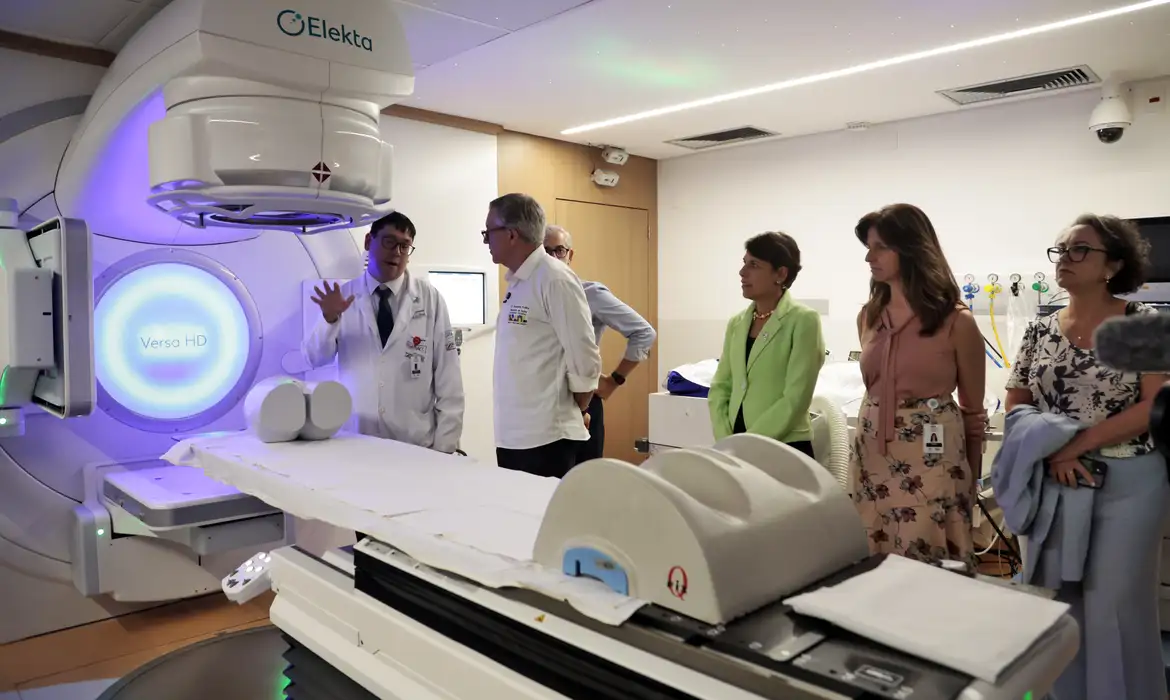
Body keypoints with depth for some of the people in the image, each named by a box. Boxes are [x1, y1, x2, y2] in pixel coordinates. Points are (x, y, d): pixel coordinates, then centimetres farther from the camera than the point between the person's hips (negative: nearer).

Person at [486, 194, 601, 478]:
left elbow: (583, 358, -14)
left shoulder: (554, 279, -14)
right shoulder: (517, 283, 12)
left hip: (545, 438, -8)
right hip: (511, 436, 8)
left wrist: (576, 413, -1)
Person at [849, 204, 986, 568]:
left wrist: (972, 481, 5)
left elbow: (973, 409, 0)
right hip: (872, 453, 5)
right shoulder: (868, 316, 6)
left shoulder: (956, 322, -8)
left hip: (931, 459, -5)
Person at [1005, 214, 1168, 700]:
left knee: (1115, 603, 2)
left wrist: (1077, 444, -18)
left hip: (1126, 483, -4)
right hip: (1052, 481, 4)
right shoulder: (1040, 331, 6)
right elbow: (1016, 406, 9)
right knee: (1057, 600, 12)